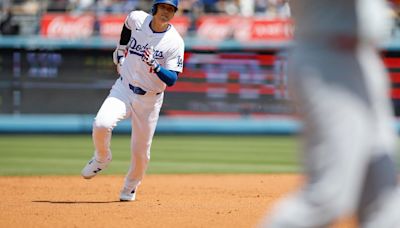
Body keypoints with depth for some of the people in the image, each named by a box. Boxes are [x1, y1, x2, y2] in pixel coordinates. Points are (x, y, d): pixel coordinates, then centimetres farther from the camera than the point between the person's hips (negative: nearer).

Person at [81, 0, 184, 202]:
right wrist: (120, 53, 20)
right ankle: (101, 158, 5)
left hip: (149, 100, -1)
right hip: (124, 88, 1)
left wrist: (155, 66, -34)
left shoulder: (175, 42, -14)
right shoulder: (137, 19, -6)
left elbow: (172, 80, -17)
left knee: (141, 151, 5)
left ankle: (130, 188, 34)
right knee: (101, 124, -26)